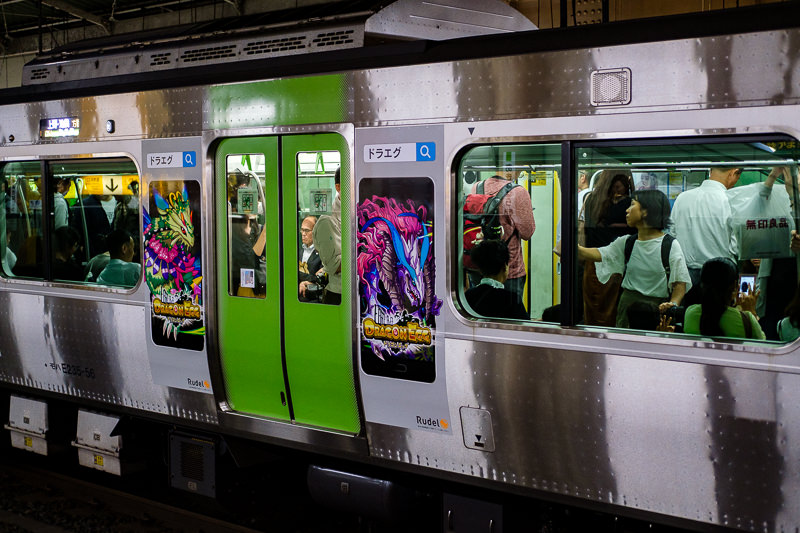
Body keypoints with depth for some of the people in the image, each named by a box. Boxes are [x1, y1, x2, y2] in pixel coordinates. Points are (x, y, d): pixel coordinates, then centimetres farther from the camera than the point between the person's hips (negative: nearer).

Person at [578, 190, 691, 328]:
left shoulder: (671, 246, -4)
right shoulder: (626, 243, 10)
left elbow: (681, 282, -6)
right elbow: (595, 255, 1)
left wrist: (673, 303, -23)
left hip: (656, 307, -4)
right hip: (627, 305, 4)